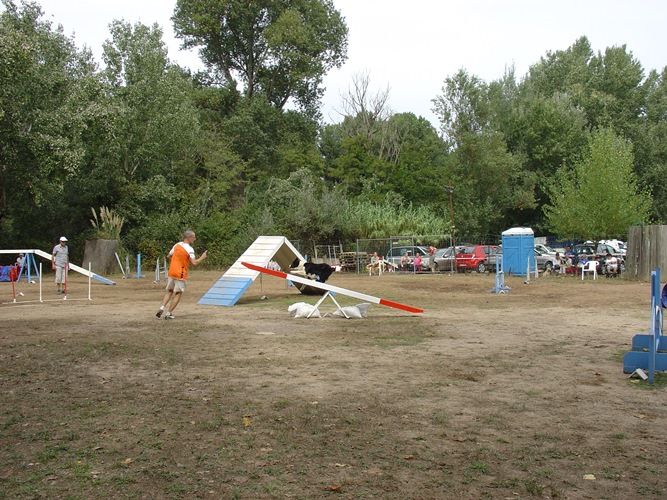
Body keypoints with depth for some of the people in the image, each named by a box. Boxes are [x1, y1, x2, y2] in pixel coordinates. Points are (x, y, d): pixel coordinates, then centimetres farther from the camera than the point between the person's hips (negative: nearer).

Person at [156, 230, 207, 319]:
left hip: (171, 273, 6)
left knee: (169, 291, 18)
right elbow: (194, 263, -19)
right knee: (178, 294, 5)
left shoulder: (177, 245, 6)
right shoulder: (190, 249, -14)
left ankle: (162, 308, 0)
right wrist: (202, 257, -5)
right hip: (181, 275, -6)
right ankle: (168, 313, 3)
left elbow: (169, 255, 16)